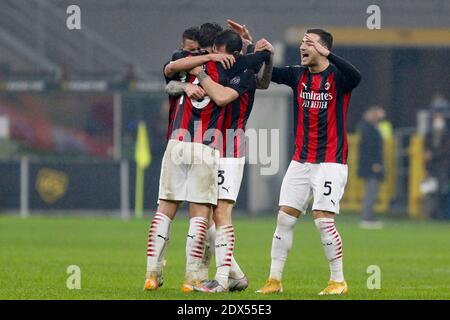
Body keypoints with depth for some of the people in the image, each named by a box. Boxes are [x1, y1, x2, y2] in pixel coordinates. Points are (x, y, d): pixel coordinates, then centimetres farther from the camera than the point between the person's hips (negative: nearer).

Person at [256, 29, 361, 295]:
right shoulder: (298, 75, 8)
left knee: (323, 219, -13)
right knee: (285, 217, 2)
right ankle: (274, 280, 8)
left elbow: (355, 76, -31)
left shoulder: (337, 77, -9)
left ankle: (339, 281, 0)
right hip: (301, 161, 6)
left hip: (330, 161, -6)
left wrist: (326, 54, -36)